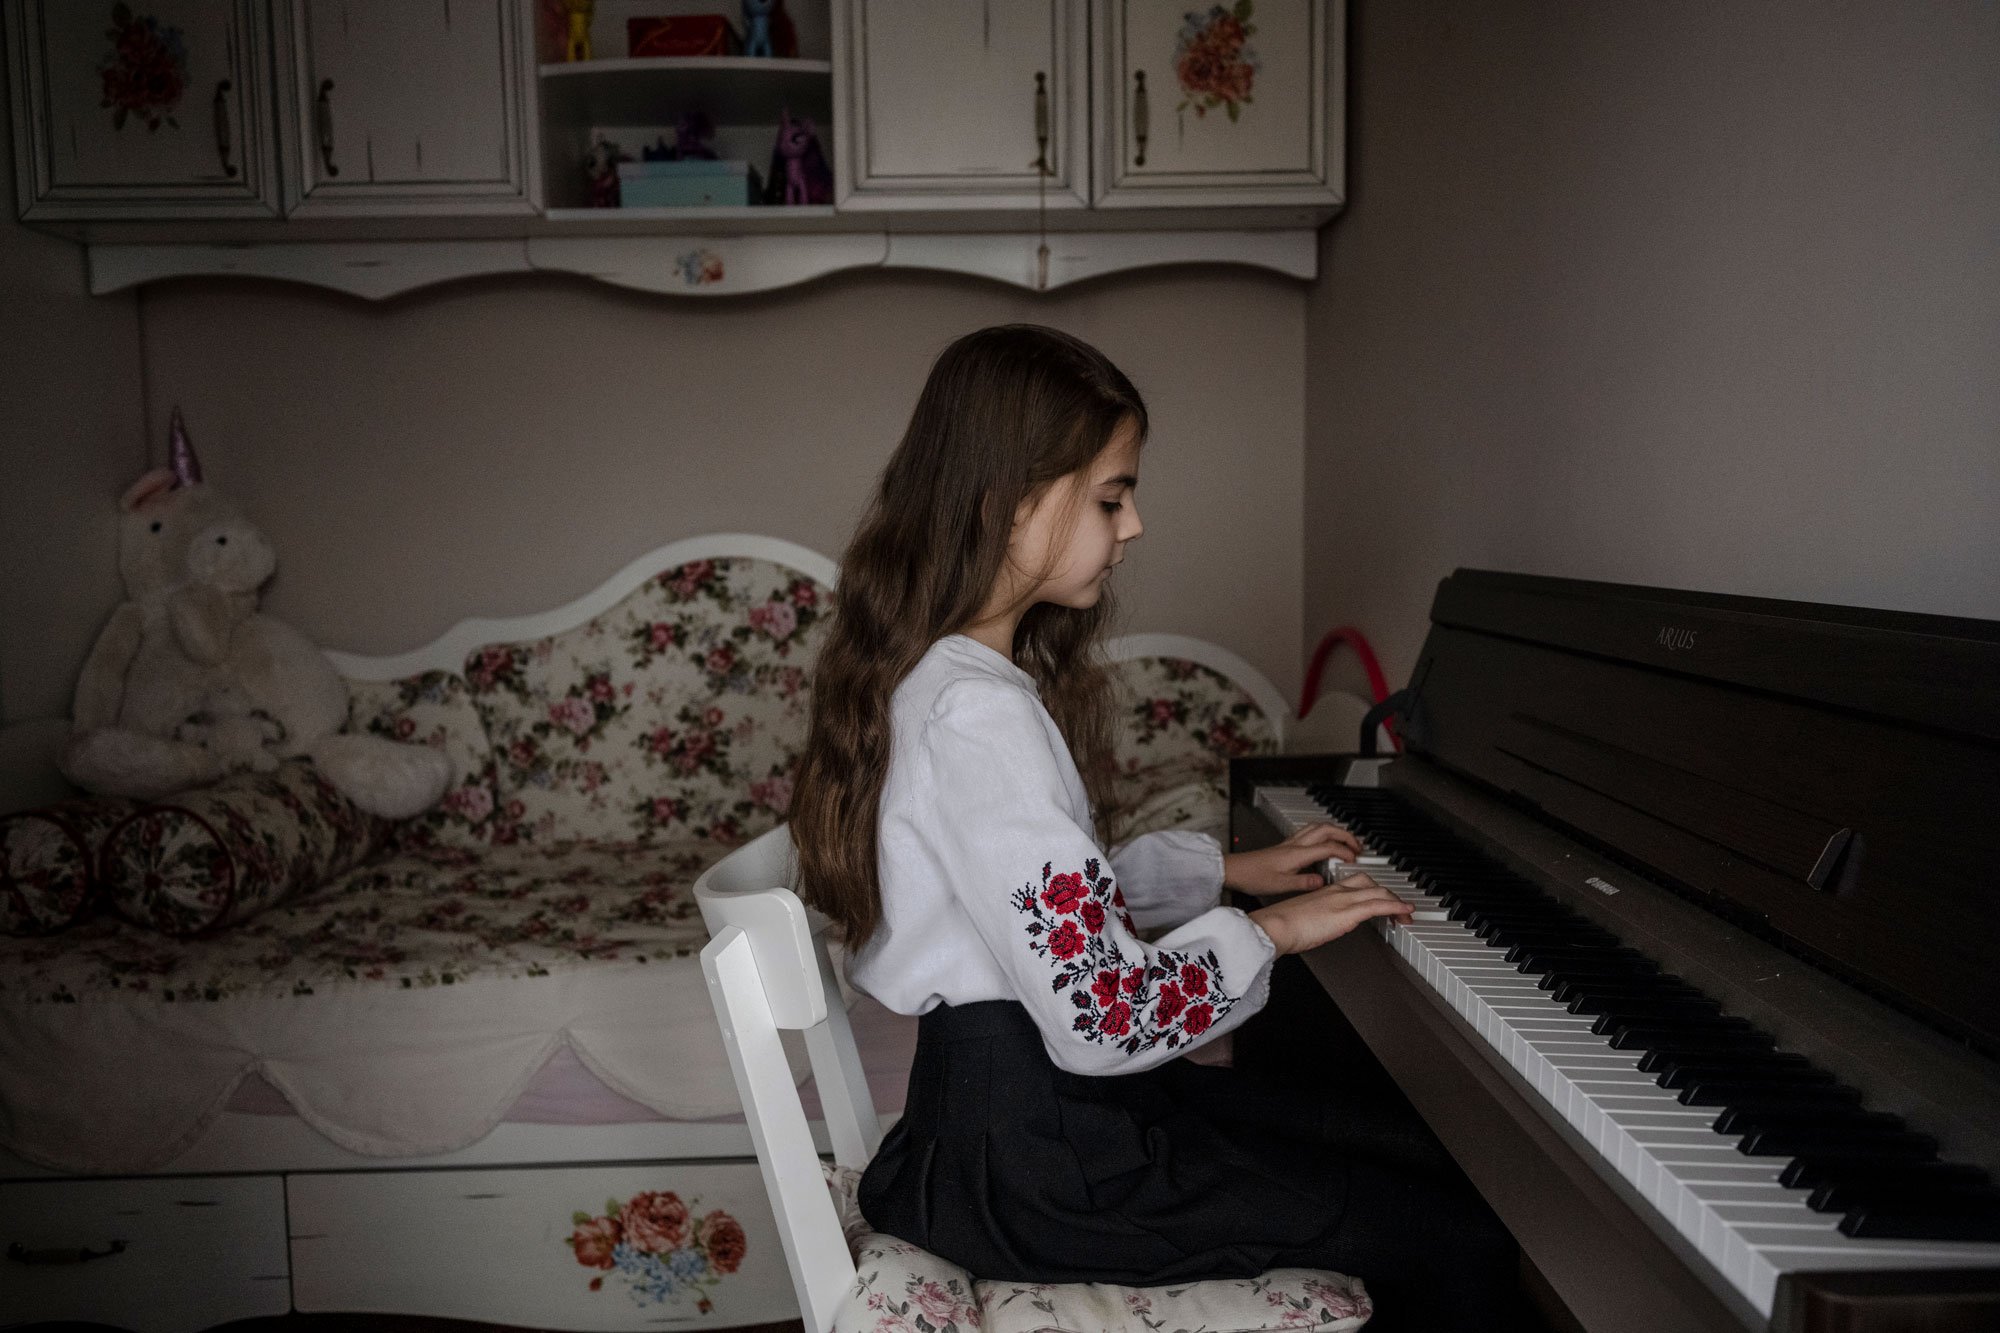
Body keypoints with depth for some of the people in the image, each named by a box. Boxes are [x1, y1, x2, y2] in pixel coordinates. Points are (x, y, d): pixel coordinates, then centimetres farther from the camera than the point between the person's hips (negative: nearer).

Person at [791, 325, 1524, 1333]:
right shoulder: (978, 714, -26)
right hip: (1039, 1158, -10)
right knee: (1464, 1242, -7)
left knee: (1426, 1160, 14)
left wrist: (1231, 869, 20)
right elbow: (1104, 1021, -27)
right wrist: (1267, 933, -11)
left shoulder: (939, 674, 6)